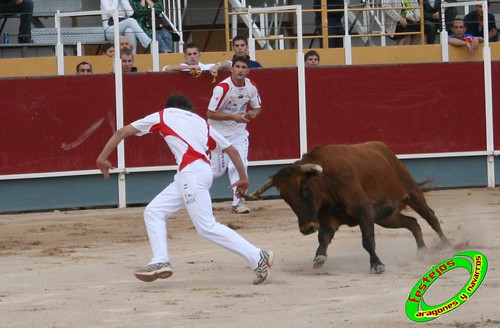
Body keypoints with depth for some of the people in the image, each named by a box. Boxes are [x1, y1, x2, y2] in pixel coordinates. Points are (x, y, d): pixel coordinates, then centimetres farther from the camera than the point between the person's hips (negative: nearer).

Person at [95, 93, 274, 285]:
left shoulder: (163, 116, 17)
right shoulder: (200, 122, 28)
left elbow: (121, 133, 15)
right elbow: (231, 150, 25)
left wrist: (102, 158, 22)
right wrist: (243, 178, 33)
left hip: (192, 172, -7)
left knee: (207, 227, -10)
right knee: (153, 212, 13)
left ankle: (258, 258, -13)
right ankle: (160, 261, 0)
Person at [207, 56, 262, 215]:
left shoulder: (251, 87, -7)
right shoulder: (222, 88, -23)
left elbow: (257, 107, 9)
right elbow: (210, 113, -20)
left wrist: (253, 113, -16)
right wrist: (233, 116, -29)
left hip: (239, 132, 4)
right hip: (220, 132, -4)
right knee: (218, 169, 2)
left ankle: (238, 201, -3)